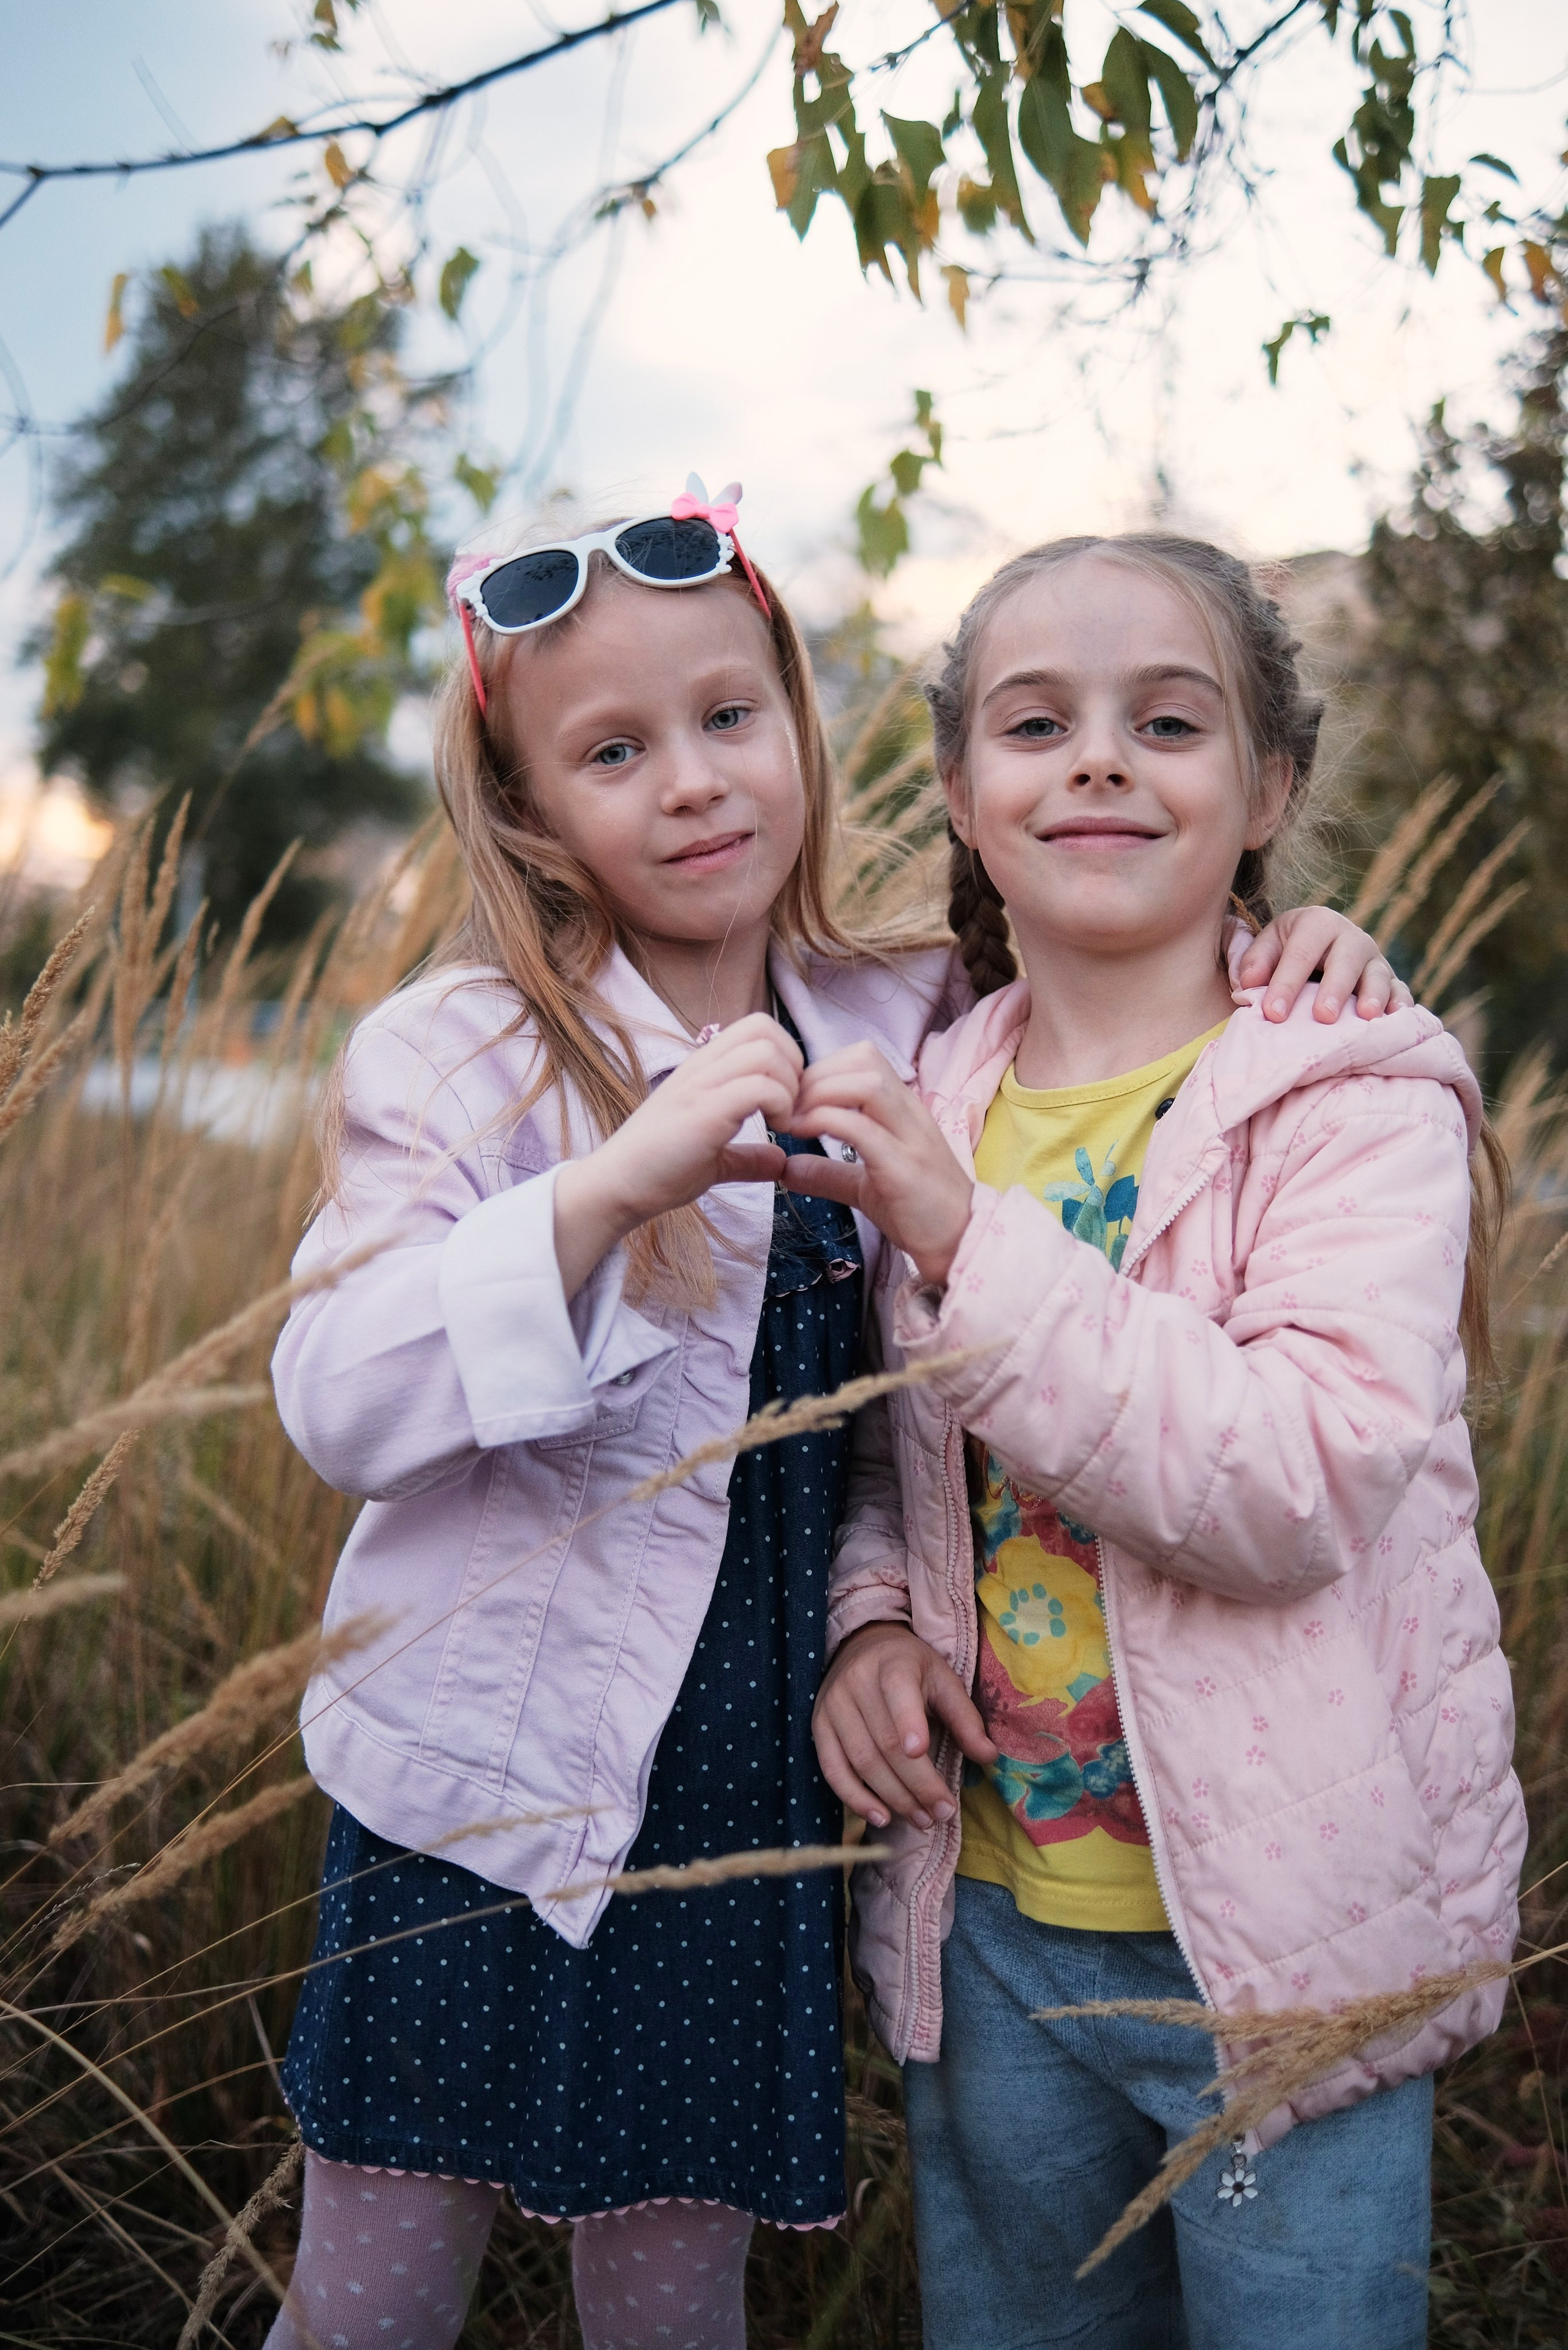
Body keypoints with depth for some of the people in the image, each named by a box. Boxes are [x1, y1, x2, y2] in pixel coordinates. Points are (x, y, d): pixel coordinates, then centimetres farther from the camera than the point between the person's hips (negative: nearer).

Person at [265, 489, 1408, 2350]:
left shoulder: (902, 1031, 2)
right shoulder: (461, 1056, -10)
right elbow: (337, 1405, -20)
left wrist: (1299, 962, -4)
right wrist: (612, 1187, -33)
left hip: (744, 1797, 3)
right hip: (486, 1790, -2)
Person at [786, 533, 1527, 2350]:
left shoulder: (1353, 1097, -13)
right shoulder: (926, 1112, 3)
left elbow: (1298, 1486, -26)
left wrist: (972, 1247, -29)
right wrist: (870, 1616, -7)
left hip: (1279, 1934, -4)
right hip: (987, 1921, 5)